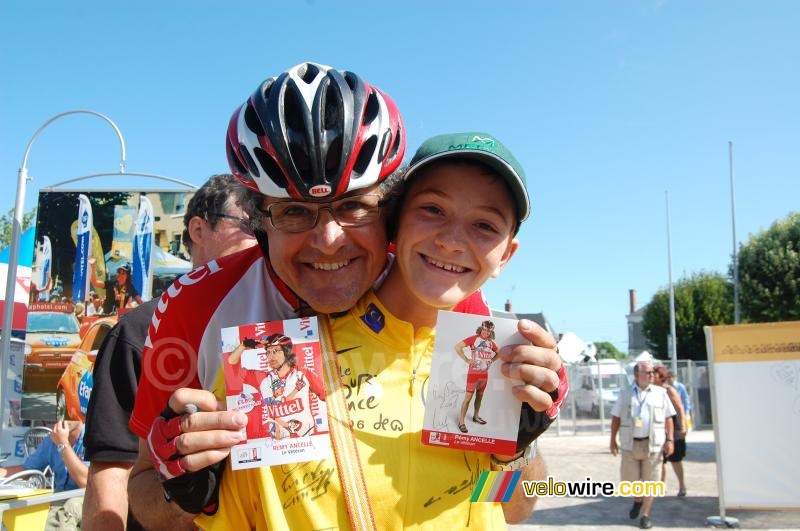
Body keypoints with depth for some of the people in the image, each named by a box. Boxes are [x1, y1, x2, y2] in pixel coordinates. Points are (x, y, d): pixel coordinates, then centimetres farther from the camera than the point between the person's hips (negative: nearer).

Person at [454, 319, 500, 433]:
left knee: (480, 396, 16)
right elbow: (457, 347, -13)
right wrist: (466, 360, -14)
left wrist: (491, 360, 8)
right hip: (474, 372, -6)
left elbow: (498, 353, 24)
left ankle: (476, 416, 32)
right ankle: (461, 421, 0)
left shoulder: (491, 343, 5)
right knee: (468, 397, -6)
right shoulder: (474, 338, -10)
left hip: (485, 374, 6)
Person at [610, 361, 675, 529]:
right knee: (629, 479, 6)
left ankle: (645, 515, 15)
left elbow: (668, 418, 5)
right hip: (630, 443, 1)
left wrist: (670, 440, -3)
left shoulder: (660, 393, 5)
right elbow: (616, 417, 8)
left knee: (649, 480, 3)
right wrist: (613, 439, 5)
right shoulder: (625, 394, 5)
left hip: (652, 444, -1)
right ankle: (637, 500, 37)